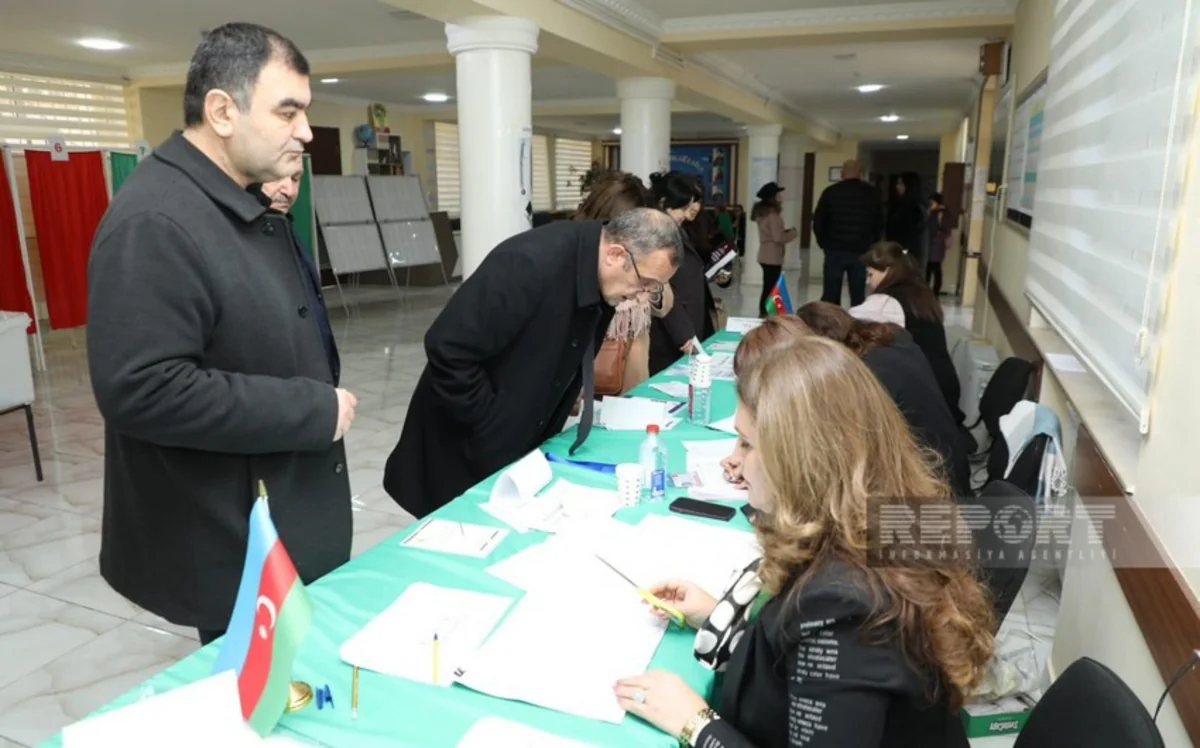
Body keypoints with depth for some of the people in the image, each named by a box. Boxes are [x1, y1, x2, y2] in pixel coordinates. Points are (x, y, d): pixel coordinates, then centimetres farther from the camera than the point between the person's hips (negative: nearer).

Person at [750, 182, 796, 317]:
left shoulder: (761, 212, 11)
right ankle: (766, 313, -2)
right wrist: (791, 233, -4)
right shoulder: (773, 214, -16)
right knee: (770, 288, -4)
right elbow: (778, 238, -20)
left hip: (765, 255, 9)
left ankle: (763, 313, 17)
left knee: (767, 287, 13)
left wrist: (785, 232, 9)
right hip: (773, 257, -9)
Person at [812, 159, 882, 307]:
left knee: (830, 295, 3)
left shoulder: (831, 192, -2)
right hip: (861, 252, 1)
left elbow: (818, 222, 1)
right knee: (858, 297, 5)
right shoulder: (871, 193, 4)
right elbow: (879, 223, 9)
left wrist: (825, 243, 14)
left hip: (835, 250, -1)